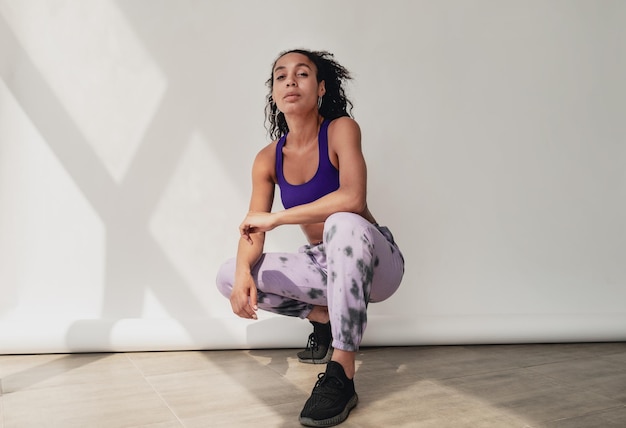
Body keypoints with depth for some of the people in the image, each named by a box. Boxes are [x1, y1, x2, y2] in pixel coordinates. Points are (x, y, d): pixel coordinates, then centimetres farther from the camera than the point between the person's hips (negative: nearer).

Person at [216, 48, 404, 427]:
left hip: (374, 261, -5)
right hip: (324, 263, 5)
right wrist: (244, 273, -28)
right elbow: (253, 232, -7)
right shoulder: (268, 159, -3)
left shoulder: (341, 129, -16)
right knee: (229, 276, -11)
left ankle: (342, 378, -34)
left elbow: (352, 198, -33)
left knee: (343, 225, -39)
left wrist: (276, 217, -28)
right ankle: (325, 317, 6)